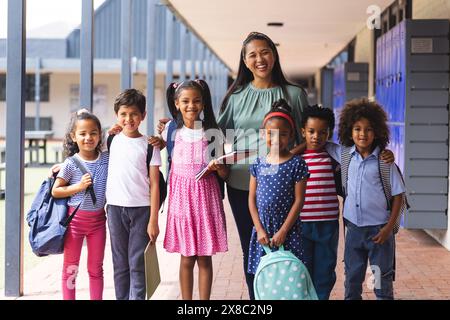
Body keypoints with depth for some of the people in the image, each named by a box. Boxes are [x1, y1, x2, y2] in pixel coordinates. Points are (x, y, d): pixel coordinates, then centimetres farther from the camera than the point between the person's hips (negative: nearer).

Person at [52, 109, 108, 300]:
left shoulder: (107, 159, -2)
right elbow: (55, 191, -6)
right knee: (71, 267, 7)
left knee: (96, 268, 12)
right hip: (75, 218, -3)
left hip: (98, 219, 3)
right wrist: (79, 186, -18)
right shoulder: (71, 163, -10)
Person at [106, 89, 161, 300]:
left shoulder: (148, 145, -1)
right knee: (120, 264, 8)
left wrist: (153, 220, -7)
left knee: (137, 264, -2)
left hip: (141, 209, -3)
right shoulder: (112, 140, 7)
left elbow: (154, 184, -3)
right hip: (115, 208, 3)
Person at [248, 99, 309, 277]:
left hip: (287, 232, -3)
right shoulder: (259, 164, 5)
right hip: (262, 230, 3)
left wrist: (283, 231, -10)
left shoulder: (296, 164, -5)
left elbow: (298, 200, -7)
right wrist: (259, 229, -3)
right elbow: (252, 199, 6)